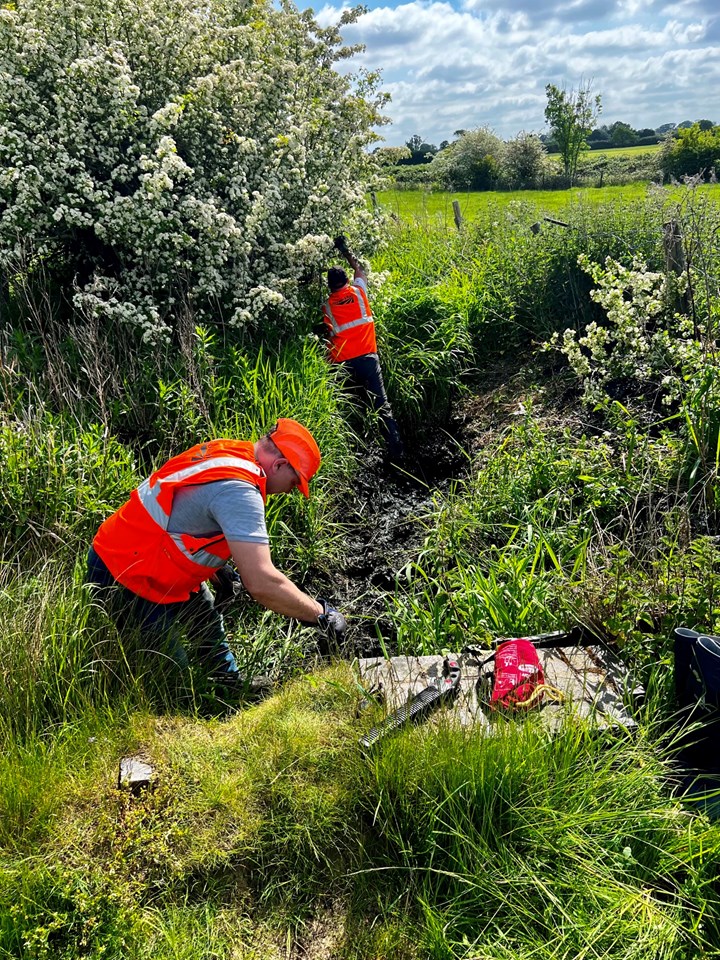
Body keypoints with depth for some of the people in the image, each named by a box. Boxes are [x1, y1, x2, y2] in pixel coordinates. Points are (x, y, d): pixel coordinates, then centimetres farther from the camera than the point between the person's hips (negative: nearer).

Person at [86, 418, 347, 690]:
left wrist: (216, 568, 12)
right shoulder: (238, 489, -29)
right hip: (123, 580, -10)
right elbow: (262, 583, -36)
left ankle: (232, 688, 38)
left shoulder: (226, 450, -2)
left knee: (208, 623, 23)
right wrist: (321, 614, -23)